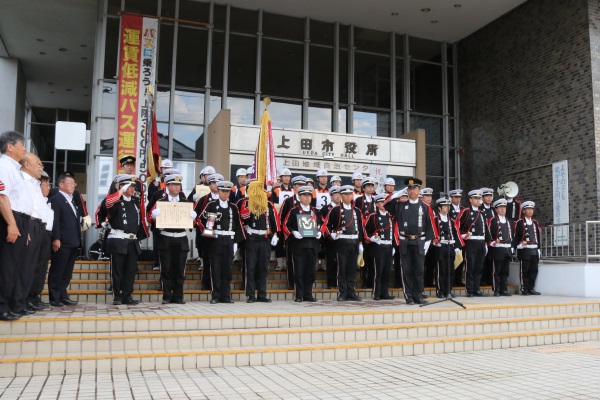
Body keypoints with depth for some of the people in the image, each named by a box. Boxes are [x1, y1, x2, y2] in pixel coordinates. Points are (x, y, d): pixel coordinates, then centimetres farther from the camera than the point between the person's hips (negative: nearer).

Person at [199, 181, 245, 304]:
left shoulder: (233, 207, 10)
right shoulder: (211, 205, 3)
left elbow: (237, 225, 9)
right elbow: (200, 219, 2)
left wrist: (236, 242, 4)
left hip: (229, 241, 3)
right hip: (215, 241, -3)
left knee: (227, 269, 5)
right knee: (216, 269, 0)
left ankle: (226, 296, 11)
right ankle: (215, 296, 6)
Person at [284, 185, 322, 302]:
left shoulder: (316, 211, 14)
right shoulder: (293, 211, 1)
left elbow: (320, 224, 22)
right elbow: (286, 225, 0)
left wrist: (319, 232, 3)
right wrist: (293, 232, -15)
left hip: (313, 245, 4)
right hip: (298, 245, -4)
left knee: (310, 272, 6)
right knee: (299, 271, -2)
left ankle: (308, 295, 14)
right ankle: (298, 296, 5)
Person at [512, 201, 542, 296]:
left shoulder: (535, 223, 16)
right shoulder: (519, 223, -2)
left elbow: (538, 237, 17)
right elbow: (515, 236, -5)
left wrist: (538, 249, 12)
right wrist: (518, 246, -14)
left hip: (534, 250, 6)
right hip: (524, 250, -6)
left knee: (534, 270, 7)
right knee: (524, 271, -2)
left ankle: (531, 288, 16)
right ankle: (524, 289, 3)